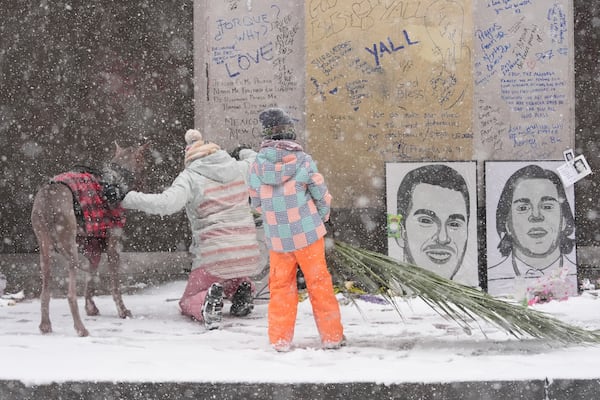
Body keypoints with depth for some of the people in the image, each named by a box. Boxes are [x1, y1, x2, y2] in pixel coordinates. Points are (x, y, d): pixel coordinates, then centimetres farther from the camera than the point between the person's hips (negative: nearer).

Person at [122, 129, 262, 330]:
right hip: (249, 254, 5)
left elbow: (166, 203, -23)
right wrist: (248, 153, 47)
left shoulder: (190, 177, -8)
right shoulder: (239, 168, 6)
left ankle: (208, 300, -22)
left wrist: (129, 198, -16)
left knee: (187, 303, 12)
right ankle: (240, 288, 3)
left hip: (215, 256, -5)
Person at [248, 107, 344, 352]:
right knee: (319, 283, 9)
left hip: (276, 237, 2)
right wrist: (319, 221, 13)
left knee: (281, 286, 14)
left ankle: (280, 339, 13)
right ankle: (331, 336, 14)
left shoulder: (258, 165, -5)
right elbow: (323, 197, -5)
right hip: (308, 234, -2)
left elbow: (256, 203, 5)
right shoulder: (303, 160, -11)